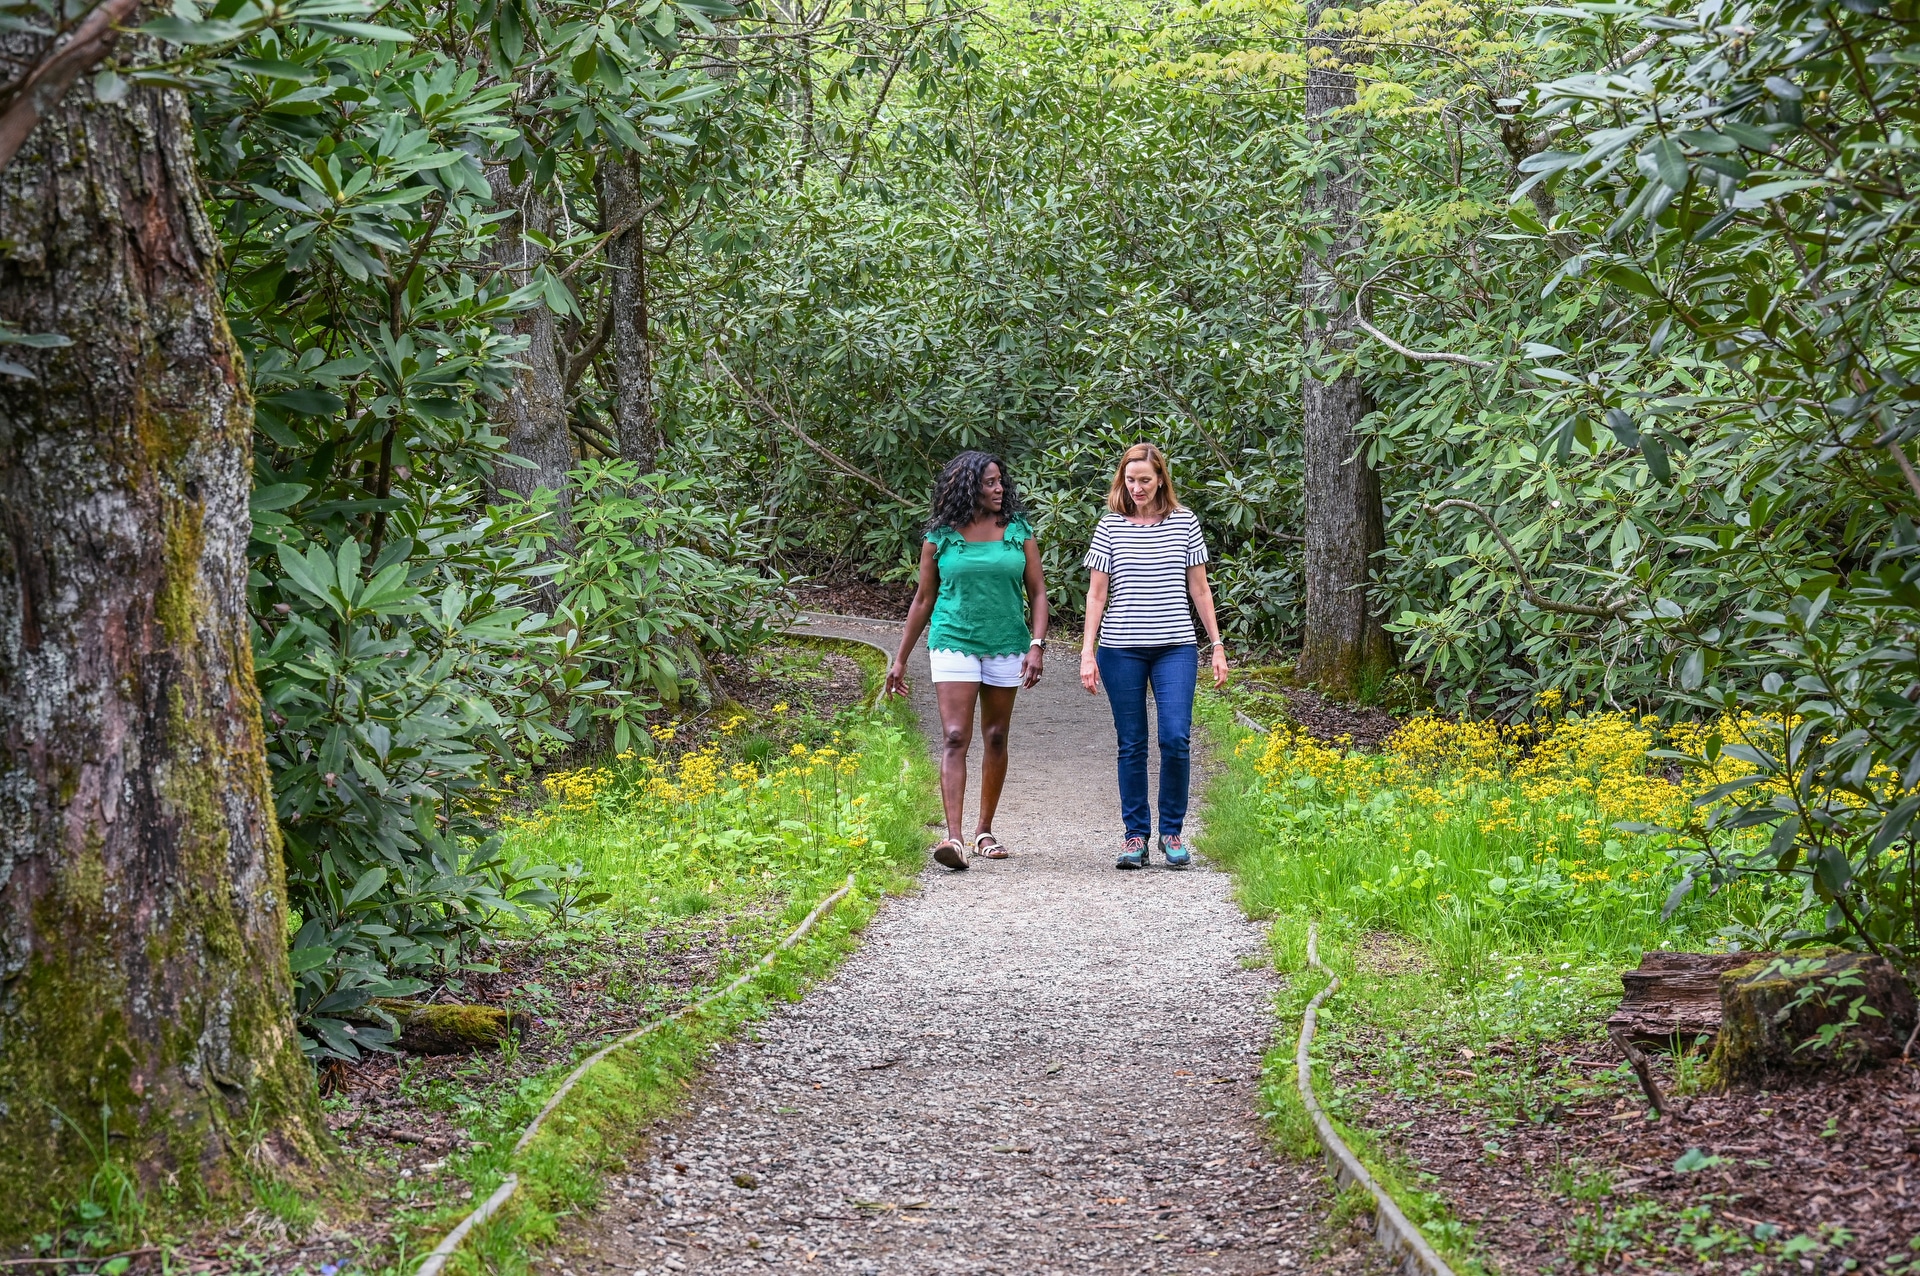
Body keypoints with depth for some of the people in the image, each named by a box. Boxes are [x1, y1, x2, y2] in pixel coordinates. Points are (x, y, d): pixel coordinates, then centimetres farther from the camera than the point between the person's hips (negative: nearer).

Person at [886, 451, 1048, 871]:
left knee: (996, 738, 10)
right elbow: (923, 599, 8)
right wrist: (900, 659, 8)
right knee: (956, 738, -12)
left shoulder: (1018, 532, 3)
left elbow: (1037, 593, 4)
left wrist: (1037, 646, -10)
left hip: (1006, 647, 2)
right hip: (954, 645, -2)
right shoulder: (941, 537, 0)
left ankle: (985, 831, 23)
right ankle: (954, 838, -21)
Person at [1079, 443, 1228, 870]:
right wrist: (1087, 651, -2)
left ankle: (1173, 831, 4)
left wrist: (1217, 646, 7)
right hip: (1121, 649, 0)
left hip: (1175, 647, 0)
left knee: (1175, 738, -11)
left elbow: (1199, 588, 10)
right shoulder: (1111, 527, 4)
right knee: (1132, 745, 3)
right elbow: (1096, 594, 5)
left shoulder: (1184, 522, 5)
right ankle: (1136, 835, 11)